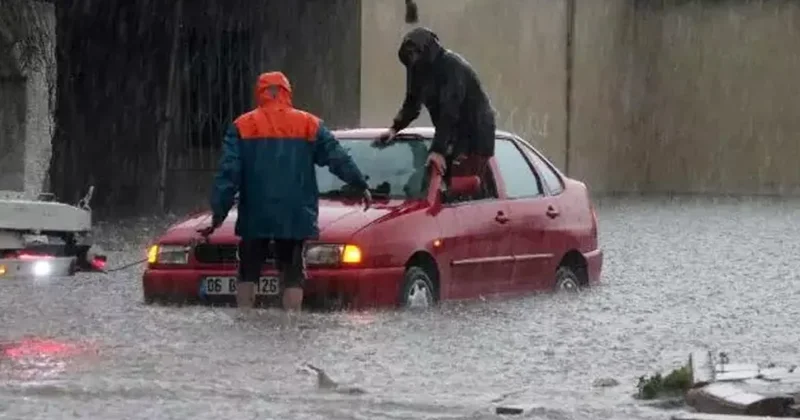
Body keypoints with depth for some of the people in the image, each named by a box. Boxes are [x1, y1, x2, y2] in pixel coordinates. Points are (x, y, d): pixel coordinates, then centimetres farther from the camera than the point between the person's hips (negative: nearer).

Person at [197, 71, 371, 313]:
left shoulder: (242, 127, 2)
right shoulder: (309, 125, 6)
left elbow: (228, 173, -4)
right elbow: (339, 160, 9)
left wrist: (219, 213, -5)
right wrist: (361, 186, 22)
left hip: (255, 219, -1)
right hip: (295, 218, 1)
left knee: (248, 274, 9)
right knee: (292, 275, 4)